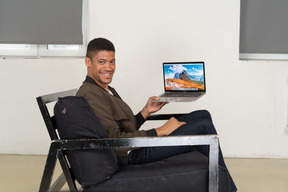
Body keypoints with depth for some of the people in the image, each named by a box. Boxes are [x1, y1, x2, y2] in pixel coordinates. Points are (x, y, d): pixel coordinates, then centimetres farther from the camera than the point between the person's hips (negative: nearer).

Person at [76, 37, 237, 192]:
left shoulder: (107, 90, 16)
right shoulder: (90, 94, -18)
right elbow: (115, 141, -24)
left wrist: (146, 111, 3)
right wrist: (160, 131, -19)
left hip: (137, 146, 11)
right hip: (133, 154, -11)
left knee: (203, 115, 10)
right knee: (204, 126, -11)